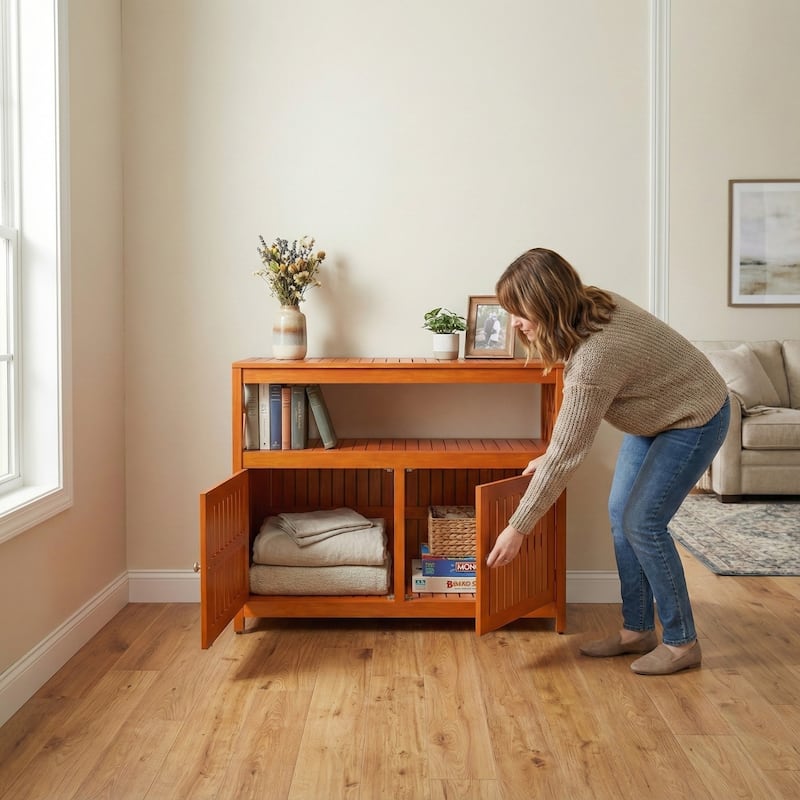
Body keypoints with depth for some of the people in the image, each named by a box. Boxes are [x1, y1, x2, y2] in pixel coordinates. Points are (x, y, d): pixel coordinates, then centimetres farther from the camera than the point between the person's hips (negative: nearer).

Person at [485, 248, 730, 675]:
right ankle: (637, 629, 19)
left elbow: (567, 454, -32)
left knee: (642, 523, -10)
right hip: (654, 417, 9)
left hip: (693, 419, -9)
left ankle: (682, 642, 8)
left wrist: (517, 528, -25)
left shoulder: (595, 356, -37)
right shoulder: (590, 305, -12)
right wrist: (553, 455, 0)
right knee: (620, 514, 6)